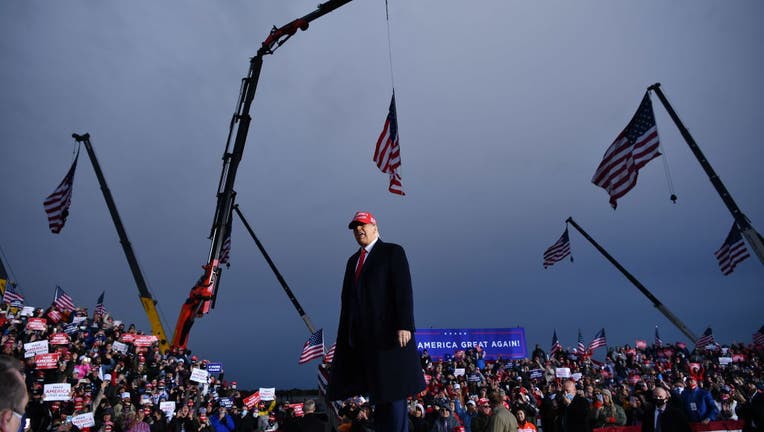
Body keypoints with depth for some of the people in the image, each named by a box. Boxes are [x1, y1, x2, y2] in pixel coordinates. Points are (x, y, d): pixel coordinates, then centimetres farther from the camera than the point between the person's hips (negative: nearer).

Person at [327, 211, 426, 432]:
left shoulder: (392, 251, 1)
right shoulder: (353, 260, 20)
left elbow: (404, 291, -9)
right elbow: (347, 298, 16)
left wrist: (404, 325, -18)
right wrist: (346, 334, 10)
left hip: (388, 333, -6)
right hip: (361, 337, 6)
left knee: (392, 389, -4)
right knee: (375, 391, 9)